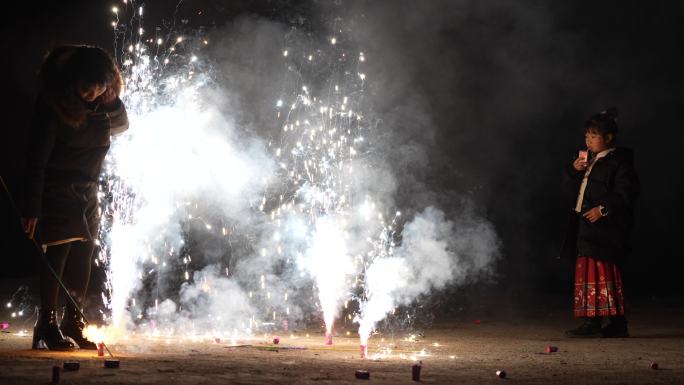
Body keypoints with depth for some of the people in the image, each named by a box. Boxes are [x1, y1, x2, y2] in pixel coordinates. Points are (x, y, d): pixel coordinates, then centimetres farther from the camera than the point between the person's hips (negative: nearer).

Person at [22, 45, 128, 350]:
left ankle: (73, 322, 14)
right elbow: (36, 159, -19)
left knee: (82, 260, 5)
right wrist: (32, 208, -22)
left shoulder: (106, 103, -2)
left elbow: (121, 125, 18)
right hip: (55, 191, -6)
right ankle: (47, 325, -5)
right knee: (56, 255, -11)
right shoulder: (52, 102, -18)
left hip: (87, 193, 6)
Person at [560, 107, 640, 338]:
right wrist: (574, 170, 0)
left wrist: (604, 208, -22)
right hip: (585, 224, 9)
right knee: (588, 273, 6)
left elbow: (625, 192, -13)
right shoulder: (587, 161, 21)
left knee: (601, 273, -12)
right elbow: (570, 189, 18)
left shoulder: (619, 161, -4)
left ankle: (593, 323, -16)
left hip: (604, 225, -9)